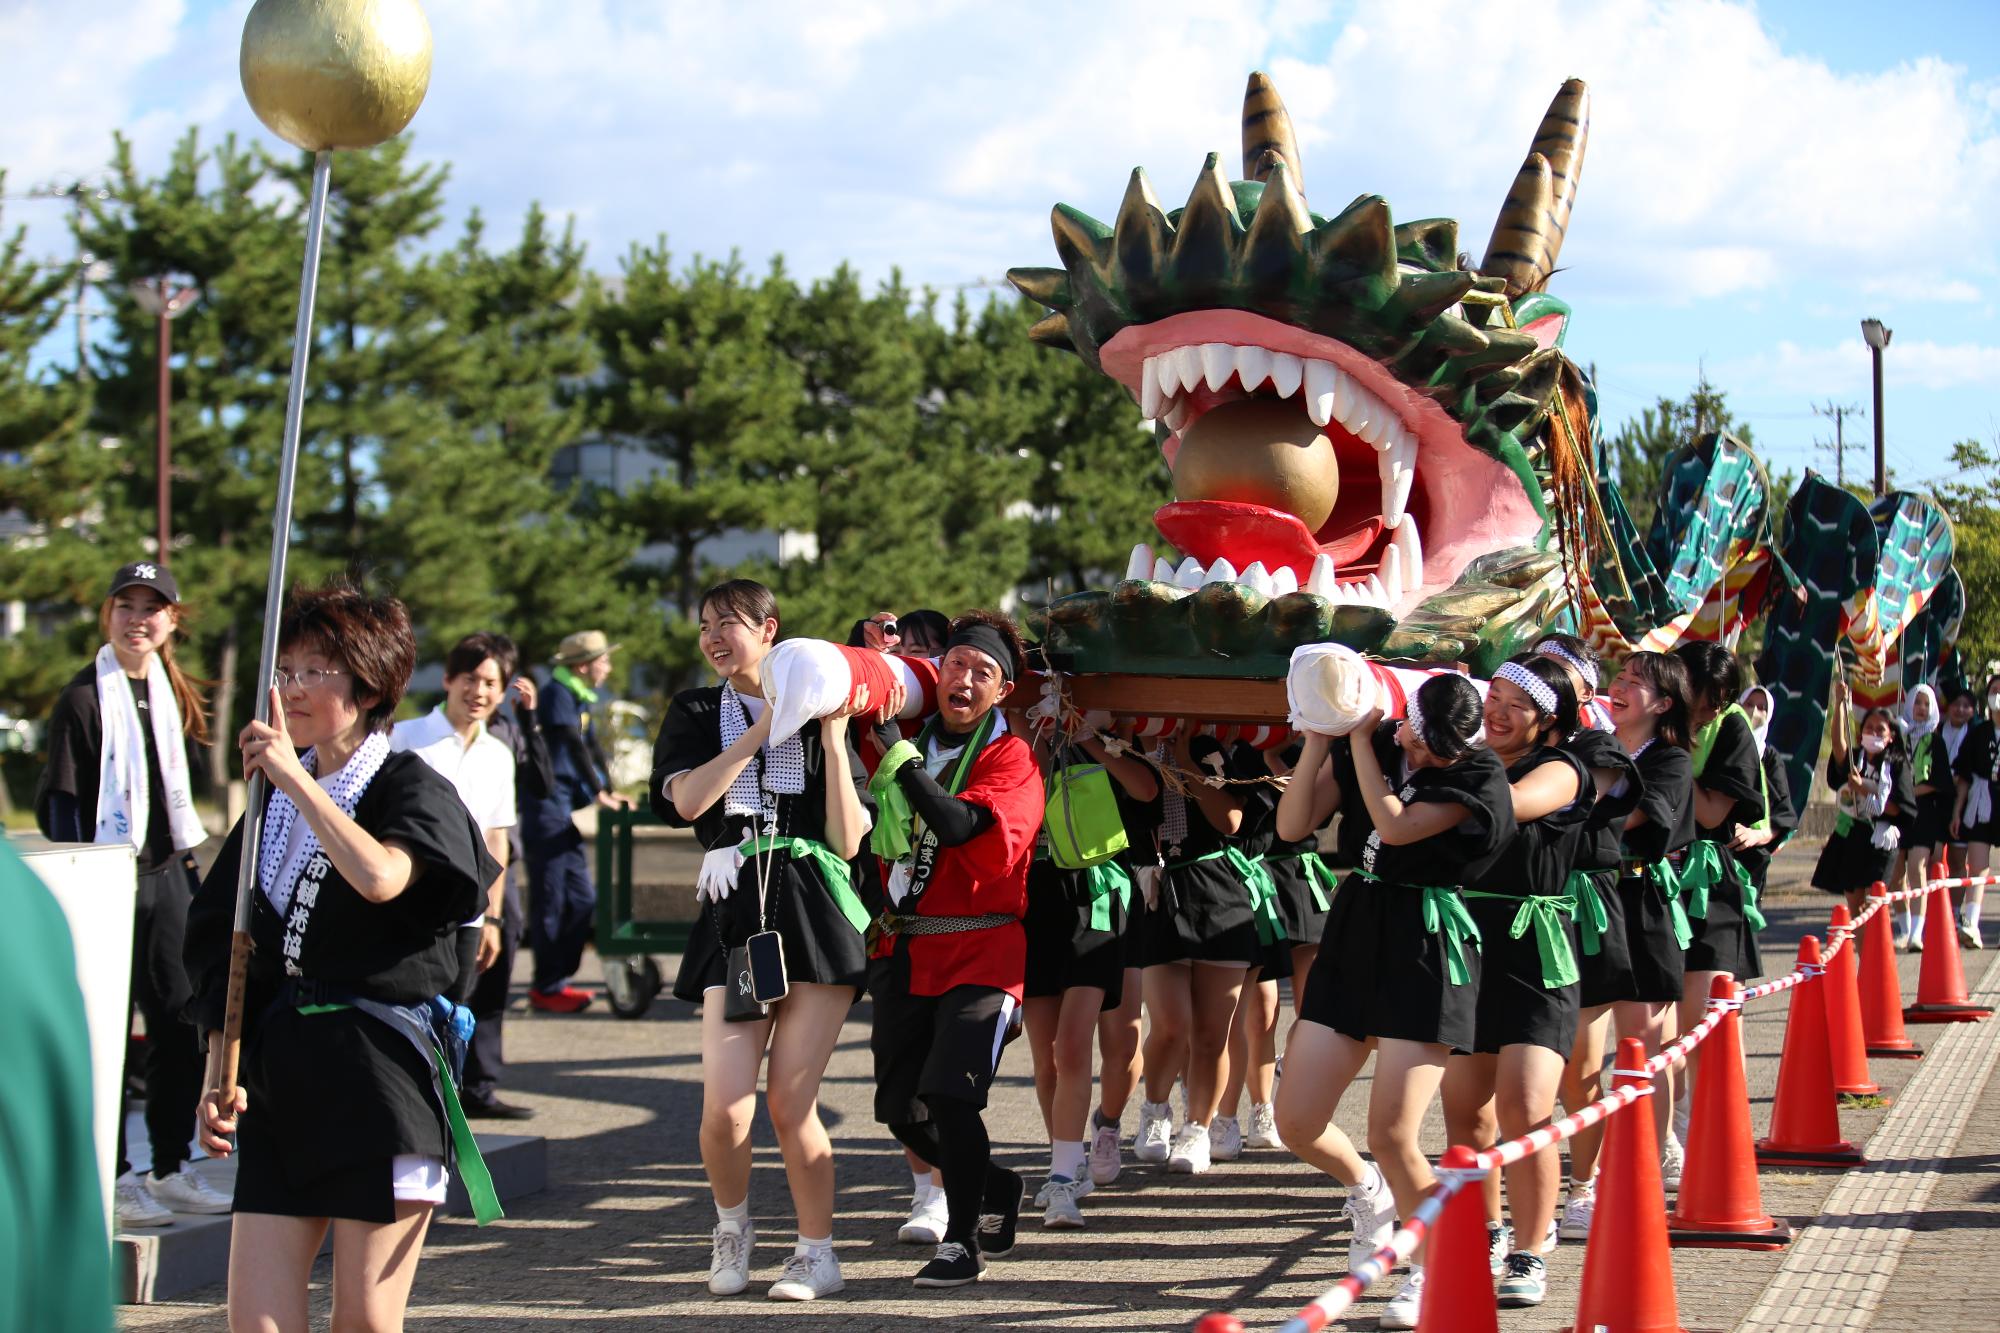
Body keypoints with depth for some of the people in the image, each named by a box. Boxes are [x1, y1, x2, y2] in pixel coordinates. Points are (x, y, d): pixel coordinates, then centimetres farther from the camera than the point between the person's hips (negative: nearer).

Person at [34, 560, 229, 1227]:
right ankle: (112, 1177, 5)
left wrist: (189, 866, 16)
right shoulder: (84, 698, -8)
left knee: (180, 1022, 9)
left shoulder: (174, 697, 12)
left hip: (165, 876, 7)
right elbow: (62, 802, -10)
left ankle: (170, 1168, 19)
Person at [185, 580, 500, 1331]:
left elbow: (381, 877, -26)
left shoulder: (412, 788, -3)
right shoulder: (273, 799, 14)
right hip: (276, 1069, 5)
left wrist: (297, 777, -22)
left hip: (380, 1068, -5)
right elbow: (222, 943, 14)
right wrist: (218, 1071, 5)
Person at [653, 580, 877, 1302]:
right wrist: (764, 726, -7)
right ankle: (732, 1222, 19)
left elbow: (848, 839, 1)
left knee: (789, 1102, -5)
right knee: (725, 1109, -10)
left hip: (817, 915, -1)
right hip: (734, 916, 1)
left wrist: (831, 734, -5)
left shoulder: (816, 715, 11)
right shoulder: (697, 712, 14)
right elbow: (687, 799, -7)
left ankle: (817, 1249, 13)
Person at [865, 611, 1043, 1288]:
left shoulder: (1010, 757, -6)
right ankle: (995, 1188, 30)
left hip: (979, 951, -6)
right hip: (905, 948, 6)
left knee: (948, 1096, -17)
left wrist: (896, 749, -21)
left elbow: (956, 824, -21)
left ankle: (963, 1241, -1)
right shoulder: (913, 743, 12)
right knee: (901, 1107, 6)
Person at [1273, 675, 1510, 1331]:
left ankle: (1431, 1269, 11)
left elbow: (1395, 825, -21)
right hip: (1353, 937, 6)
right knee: (1296, 1122, 2)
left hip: (1427, 955, -5)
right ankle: (1366, 1190, 35)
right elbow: (1292, 825, 0)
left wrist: (1361, 741, -14)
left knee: (1390, 1134, -12)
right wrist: (1317, 741, -11)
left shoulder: (1477, 773, -10)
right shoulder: (1374, 743, 4)